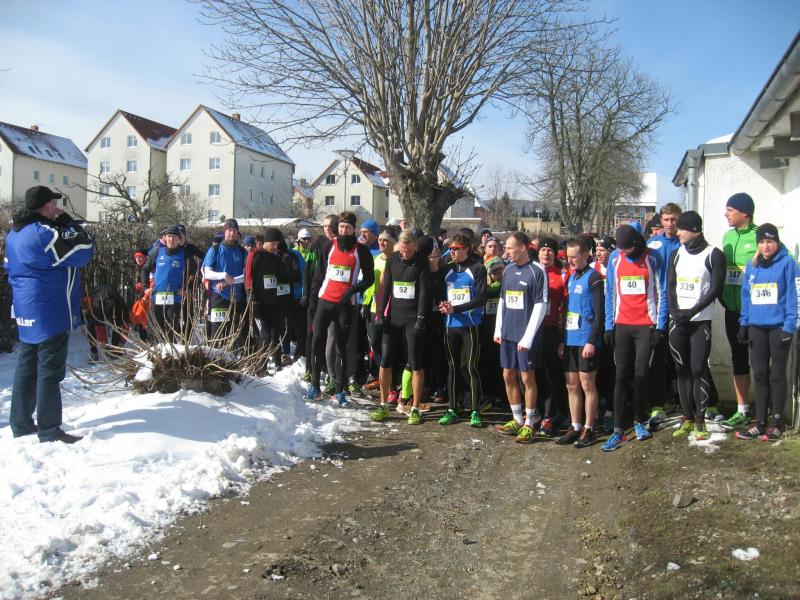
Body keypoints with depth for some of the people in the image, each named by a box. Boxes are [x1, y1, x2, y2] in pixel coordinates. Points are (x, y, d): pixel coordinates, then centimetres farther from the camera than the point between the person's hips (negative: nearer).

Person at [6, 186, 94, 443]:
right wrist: (68, 223, -6)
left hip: (26, 312, 9)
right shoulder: (44, 233, -19)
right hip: (51, 313, -9)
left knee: (26, 368, 15)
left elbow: (11, 268, 20)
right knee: (49, 371, -3)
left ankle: (21, 424, 23)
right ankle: (50, 431, 3)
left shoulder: (15, 234, 12)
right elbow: (84, 251, -16)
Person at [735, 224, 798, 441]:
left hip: (779, 327, -5)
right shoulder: (751, 266, 9)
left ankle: (776, 423, 15)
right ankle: (760, 423, 16)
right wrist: (744, 323, 11)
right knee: (760, 375, 9)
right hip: (756, 328, 5)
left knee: (777, 375, 5)